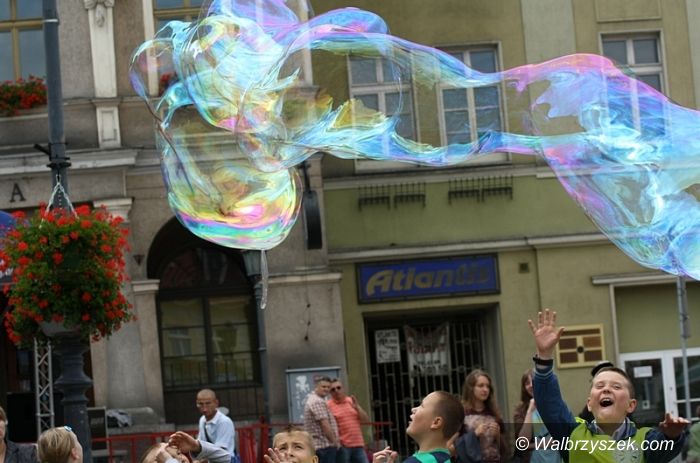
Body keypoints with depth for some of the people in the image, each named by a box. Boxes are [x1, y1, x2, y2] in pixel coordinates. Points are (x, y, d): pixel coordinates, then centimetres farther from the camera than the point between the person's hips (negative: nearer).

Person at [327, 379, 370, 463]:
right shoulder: (328, 405, -4)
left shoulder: (352, 401, 12)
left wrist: (357, 407, -5)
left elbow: (366, 419, 10)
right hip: (342, 446, -5)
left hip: (358, 445, 5)